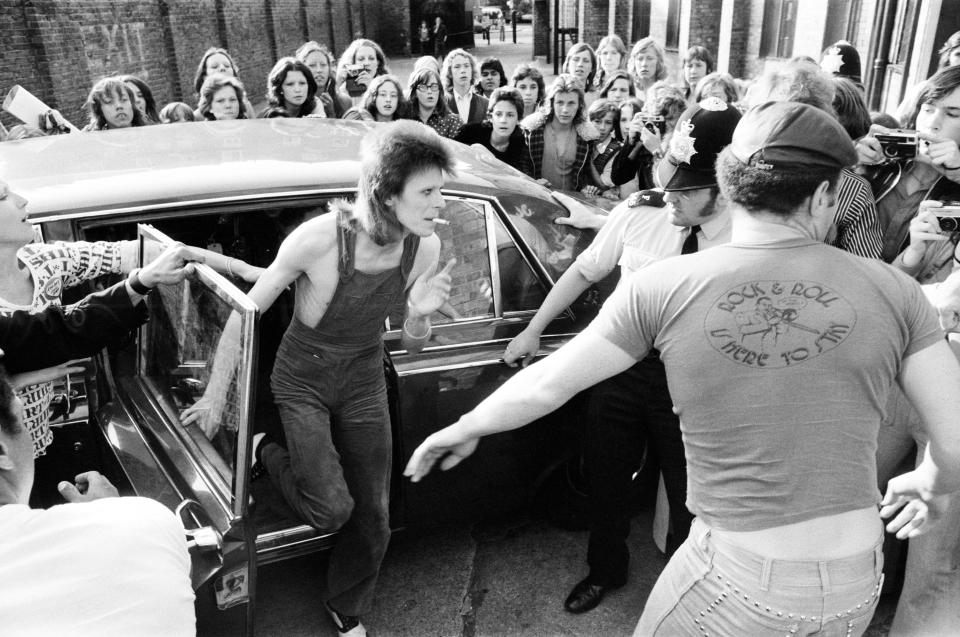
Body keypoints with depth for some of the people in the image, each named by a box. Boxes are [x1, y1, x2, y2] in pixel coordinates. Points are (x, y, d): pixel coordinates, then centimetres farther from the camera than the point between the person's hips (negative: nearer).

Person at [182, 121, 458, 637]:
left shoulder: (424, 248, -16)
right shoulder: (320, 237, -30)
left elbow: (411, 345, -3)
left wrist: (420, 316, -27)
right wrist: (214, 396, -7)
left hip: (363, 381, 4)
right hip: (302, 379, -4)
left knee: (373, 517, 8)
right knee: (332, 508, -15)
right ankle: (265, 454, 17)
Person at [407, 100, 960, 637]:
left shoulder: (663, 287, -13)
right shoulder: (893, 291, -7)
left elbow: (545, 387, -7)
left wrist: (465, 428, 10)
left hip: (736, 582, -3)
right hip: (855, 590, 4)